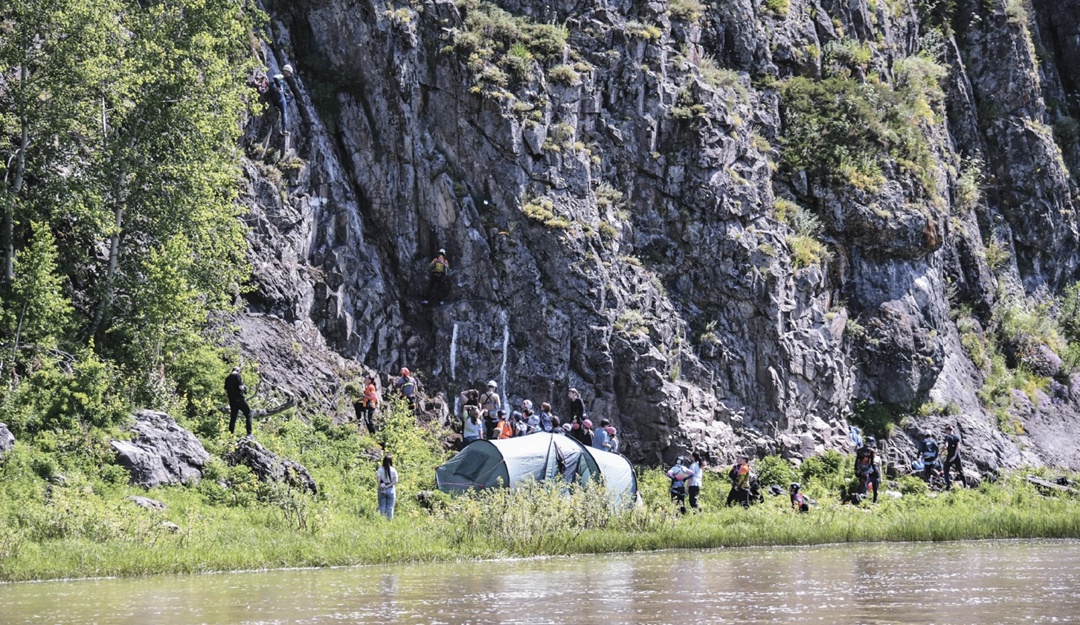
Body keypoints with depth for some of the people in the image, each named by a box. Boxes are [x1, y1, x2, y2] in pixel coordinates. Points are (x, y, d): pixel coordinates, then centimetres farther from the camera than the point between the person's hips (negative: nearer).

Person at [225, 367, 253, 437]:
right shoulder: (237, 376, -7)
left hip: (232, 401, 6)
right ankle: (249, 433, -8)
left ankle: (231, 433, 6)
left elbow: (226, 391, 15)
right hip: (239, 399, -6)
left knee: (233, 418, 11)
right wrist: (244, 388, 4)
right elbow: (240, 387, -16)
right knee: (248, 415, 2)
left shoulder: (227, 378, 13)